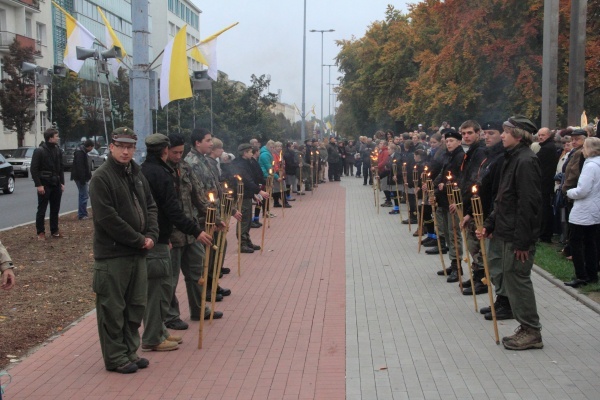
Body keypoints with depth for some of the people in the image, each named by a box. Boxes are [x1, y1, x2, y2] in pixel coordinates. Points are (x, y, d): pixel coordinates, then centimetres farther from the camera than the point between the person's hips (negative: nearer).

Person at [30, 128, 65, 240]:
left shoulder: (58, 150, 8)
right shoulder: (39, 151, -10)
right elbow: (34, 169, -12)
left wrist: (62, 182, 7)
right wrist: (38, 185, -17)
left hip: (56, 184, 6)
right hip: (44, 185, -5)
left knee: (55, 209, 10)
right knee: (42, 210, 1)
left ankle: (54, 230, 18)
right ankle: (41, 232, 8)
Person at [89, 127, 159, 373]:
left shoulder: (136, 174, 12)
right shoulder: (102, 177, -12)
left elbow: (150, 206, 15)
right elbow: (108, 218, -19)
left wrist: (151, 235, -2)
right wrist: (139, 240, -15)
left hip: (138, 252, 8)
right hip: (112, 254, -8)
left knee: (136, 306, 14)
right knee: (113, 309, 2)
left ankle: (130, 351, 26)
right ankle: (115, 357, 12)